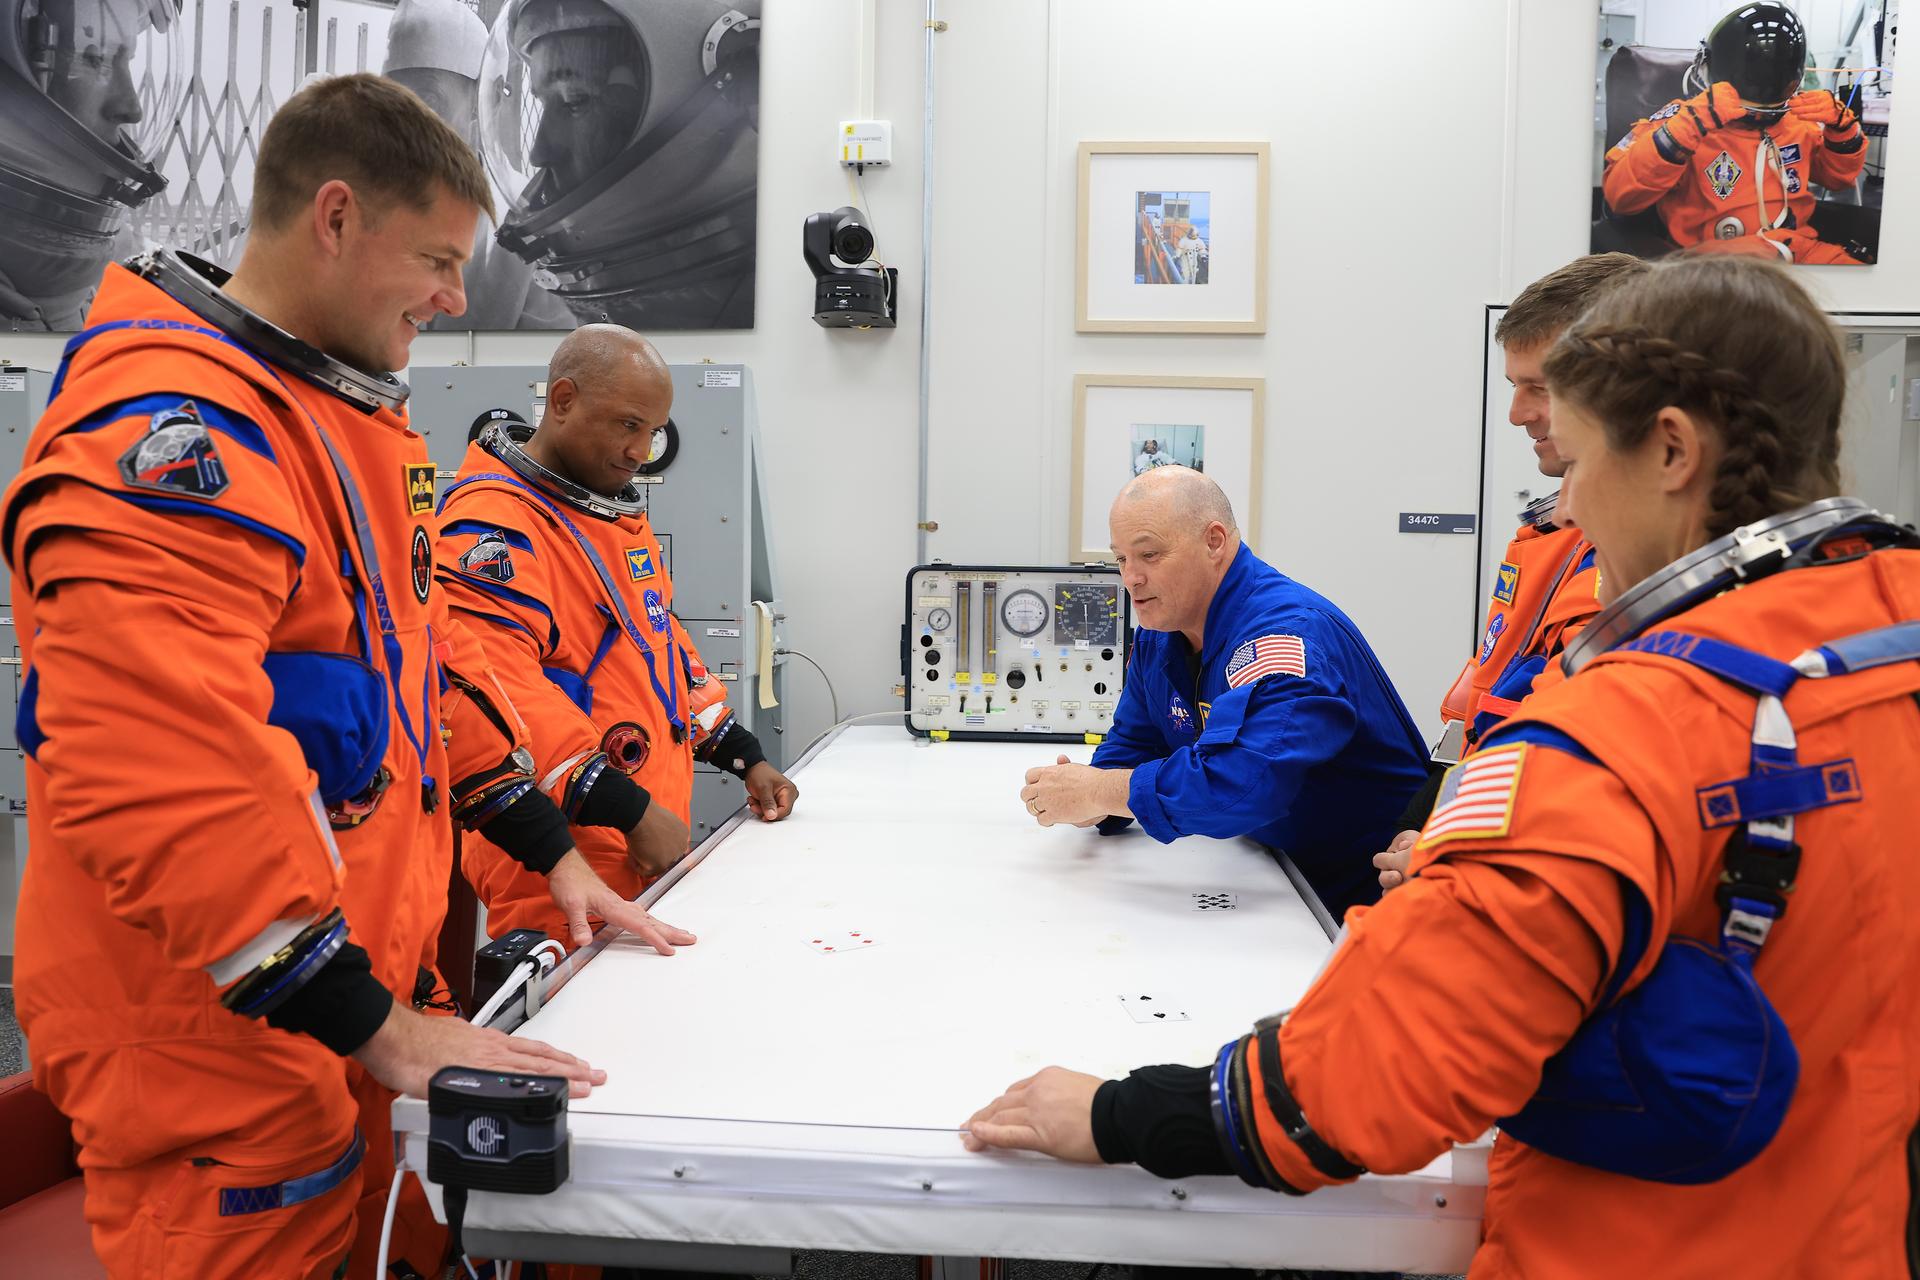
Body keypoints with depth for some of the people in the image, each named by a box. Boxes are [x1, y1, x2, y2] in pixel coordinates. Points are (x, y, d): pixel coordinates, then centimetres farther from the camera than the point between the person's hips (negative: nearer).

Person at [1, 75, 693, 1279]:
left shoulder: (350, 412, 11)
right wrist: (376, 1025, -23)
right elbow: (162, 787, -28)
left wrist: (553, 851, 13)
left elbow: (426, 656, 17)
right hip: (224, 1053, -9)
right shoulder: (163, 431, -21)